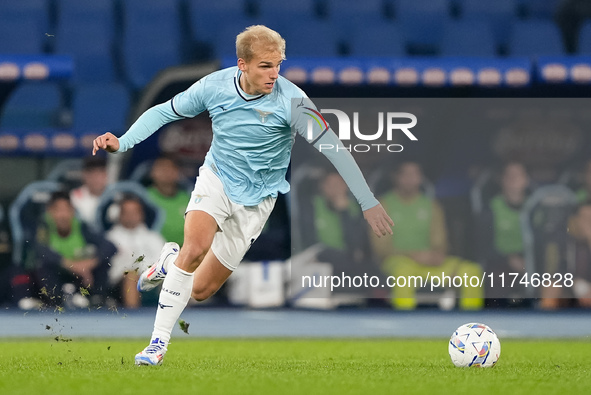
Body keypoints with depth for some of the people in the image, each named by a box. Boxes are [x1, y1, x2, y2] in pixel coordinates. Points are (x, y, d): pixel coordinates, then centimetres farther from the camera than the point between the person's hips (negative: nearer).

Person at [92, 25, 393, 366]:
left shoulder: (291, 101, -23)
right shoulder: (214, 86, -13)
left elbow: (334, 148, -21)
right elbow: (164, 112, 1)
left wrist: (369, 202, -23)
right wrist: (122, 142, -12)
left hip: (255, 199, 0)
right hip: (216, 178, 0)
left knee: (201, 290, 1)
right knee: (196, 246, -30)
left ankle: (171, 261, 37)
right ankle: (158, 343, -19)